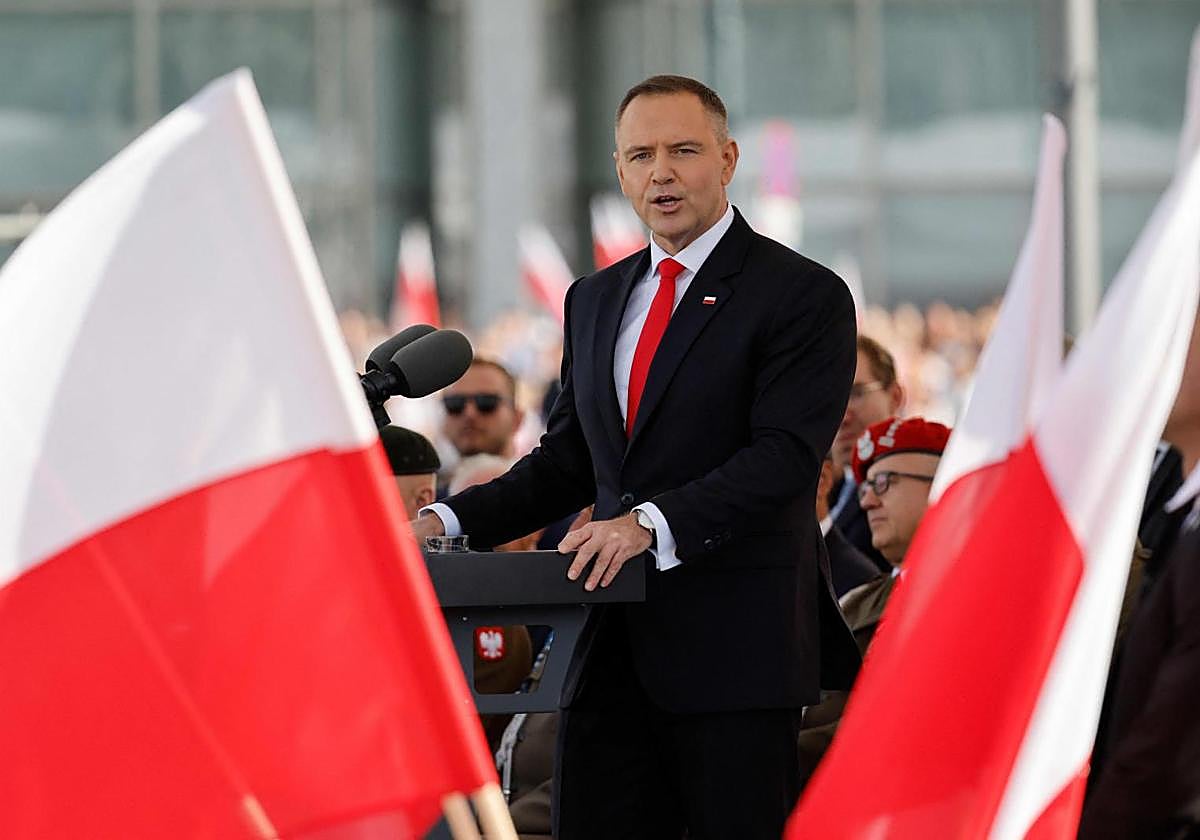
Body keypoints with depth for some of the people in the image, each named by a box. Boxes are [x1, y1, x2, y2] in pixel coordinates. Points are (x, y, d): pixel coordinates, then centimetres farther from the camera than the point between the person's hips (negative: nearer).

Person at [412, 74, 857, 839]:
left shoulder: (802, 296, -5)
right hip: (616, 647, 6)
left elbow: (785, 458, -16)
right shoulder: (596, 301, 18)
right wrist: (451, 520, 6)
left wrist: (655, 521, -27)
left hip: (734, 649, -6)